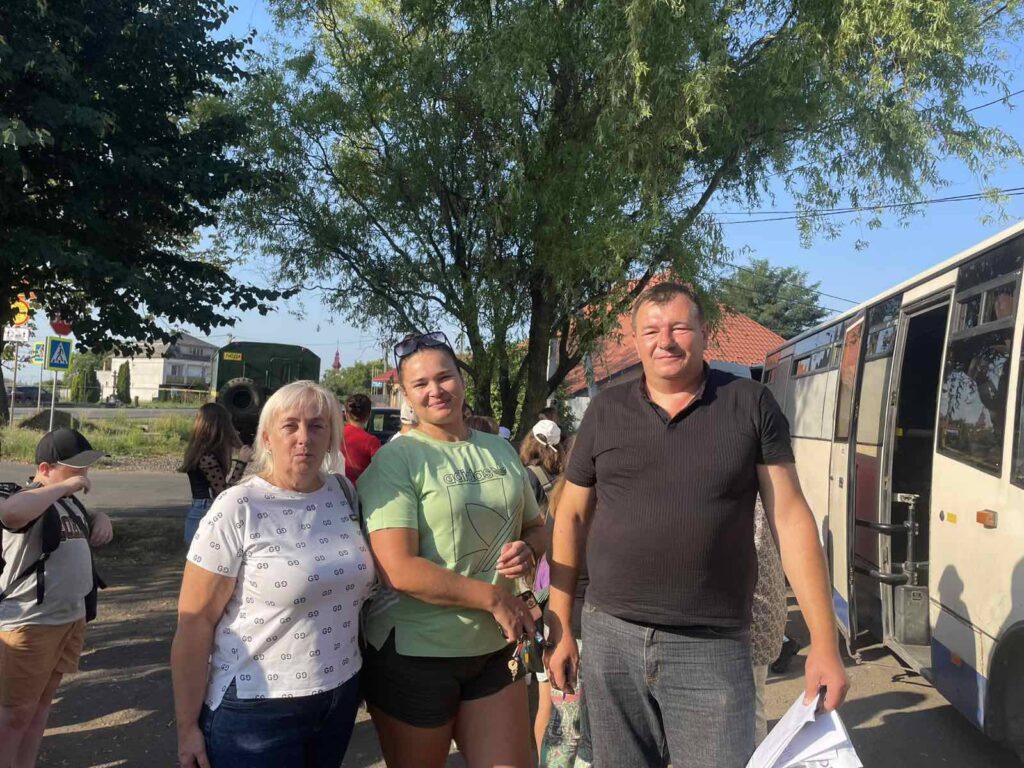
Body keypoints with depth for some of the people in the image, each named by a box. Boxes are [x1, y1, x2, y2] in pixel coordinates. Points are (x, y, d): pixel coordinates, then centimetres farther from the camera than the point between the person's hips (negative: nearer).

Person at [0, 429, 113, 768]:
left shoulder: (68, 500, 11)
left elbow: (87, 524, 31)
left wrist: (101, 519, 7)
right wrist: (63, 487, -29)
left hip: (72, 616, 9)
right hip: (31, 623, -9)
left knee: (42, 701, 18)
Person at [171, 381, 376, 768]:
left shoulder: (345, 493, 0)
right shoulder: (236, 509, -14)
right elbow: (195, 622, -12)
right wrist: (187, 726, -11)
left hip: (341, 697, 5)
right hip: (256, 709, -5)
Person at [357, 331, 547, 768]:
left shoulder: (501, 452, 7)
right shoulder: (395, 460, -12)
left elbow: (535, 526, 18)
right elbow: (399, 570, -21)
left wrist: (528, 550, -6)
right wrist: (494, 597, -16)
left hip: (495, 649, 5)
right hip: (414, 654, -5)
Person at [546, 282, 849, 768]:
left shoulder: (751, 406, -1)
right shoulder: (605, 411, 4)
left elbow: (791, 519, -2)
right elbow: (572, 517, 9)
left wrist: (824, 643, -6)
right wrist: (561, 627, 7)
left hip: (713, 648, -2)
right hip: (610, 638, 3)